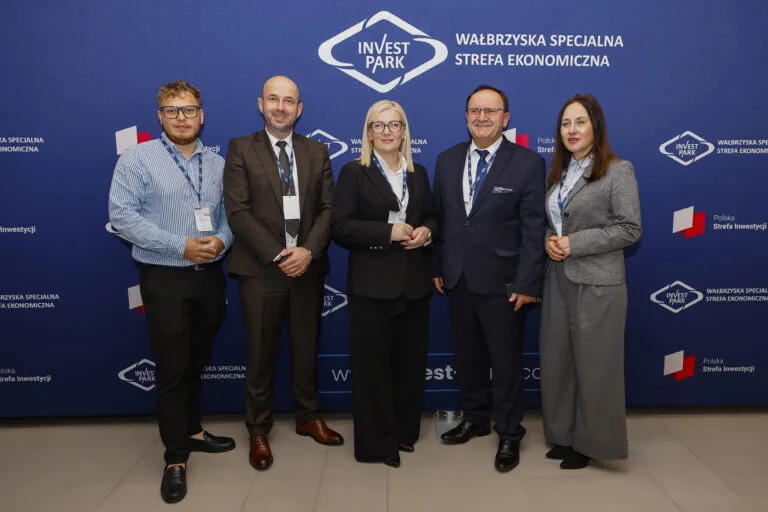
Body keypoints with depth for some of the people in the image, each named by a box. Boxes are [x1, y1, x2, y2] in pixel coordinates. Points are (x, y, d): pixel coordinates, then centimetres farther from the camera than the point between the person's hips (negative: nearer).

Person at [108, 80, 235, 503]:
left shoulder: (217, 164, 9)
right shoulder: (137, 159, -5)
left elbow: (230, 214, 11)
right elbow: (122, 215, -13)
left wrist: (221, 240, -12)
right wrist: (181, 245, -19)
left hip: (209, 275, 4)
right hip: (164, 278, -4)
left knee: (196, 363, 16)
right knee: (171, 367, 1)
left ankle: (191, 430, 35)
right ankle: (176, 458, 14)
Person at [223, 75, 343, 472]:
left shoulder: (317, 152, 9)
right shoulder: (241, 149, 0)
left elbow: (328, 208, 3)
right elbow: (237, 212, -8)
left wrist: (308, 251, -13)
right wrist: (277, 255, -15)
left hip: (308, 267, 3)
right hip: (260, 270, -2)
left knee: (306, 350, 14)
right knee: (261, 354, 8)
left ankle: (309, 418, 32)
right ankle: (259, 431, 24)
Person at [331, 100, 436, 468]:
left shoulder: (418, 173, 13)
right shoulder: (354, 172, -2)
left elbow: (431, 216, 19)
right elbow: (340, 227, -10)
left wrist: (426, 231, -4)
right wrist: (389, 232, -18)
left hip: (414, 283, 5)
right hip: (372, 284, -4)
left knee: (411, 361, 11)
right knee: (373, 363, 3)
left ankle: (405, 430, 29)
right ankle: (377, 441, 18)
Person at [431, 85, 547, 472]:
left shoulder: (527, 163, -7)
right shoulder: (447, 160, 6)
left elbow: (534, 229, -10)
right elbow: (440, 218, 9)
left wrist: (526, 283, -14)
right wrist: (437, 268, 7)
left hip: (500, 281, -4)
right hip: (457, 279, 5)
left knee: (506, 361, 8)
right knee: (466, 356, 17)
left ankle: (509, 434, 25)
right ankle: (475, 418, 36)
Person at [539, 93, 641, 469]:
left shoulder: (619, 170, -7)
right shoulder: (558, 172, 12)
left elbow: (629, 229, -12)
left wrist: (574, 243, -17)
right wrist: (549, 240, -5)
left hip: (597, 282, -6)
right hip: (559, 279, 6)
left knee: (593, 365, 5)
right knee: (556, 361, 11)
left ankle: (590, 441, 23)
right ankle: (563, 434, 28)